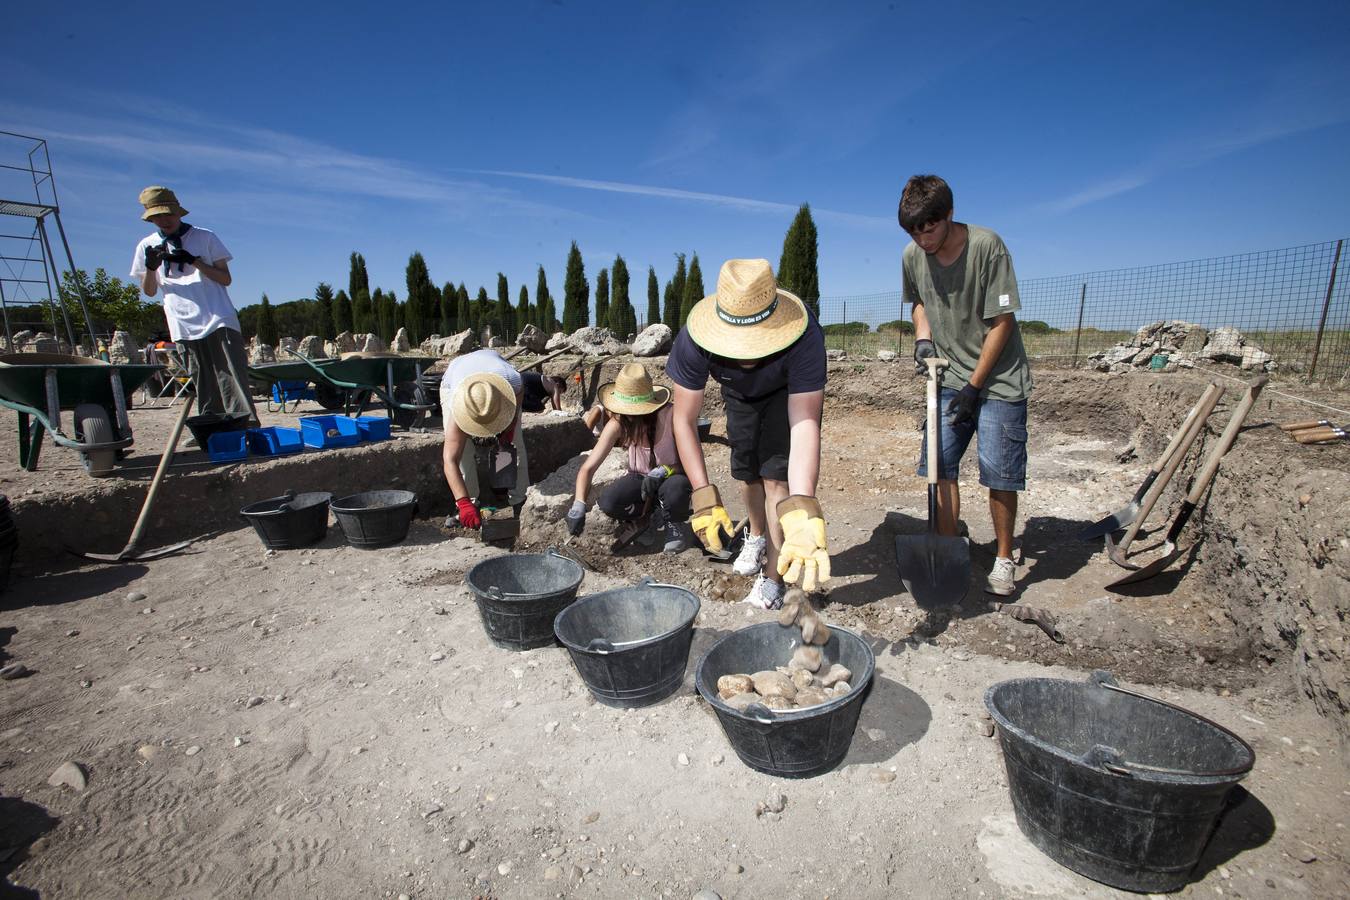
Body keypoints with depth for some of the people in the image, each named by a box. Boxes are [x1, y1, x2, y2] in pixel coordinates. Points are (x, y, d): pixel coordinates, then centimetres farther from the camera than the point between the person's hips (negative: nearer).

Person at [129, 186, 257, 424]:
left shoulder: (205, 237, 8)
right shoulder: (147, 246, 14)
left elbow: (226, 279, 5)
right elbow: (149, 291, 16)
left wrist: (194, 261, -9)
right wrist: (150, 267, -3)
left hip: (219, 320, -2)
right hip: (185, 326, 3)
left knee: (234, 379, -10)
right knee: (204, 388, 2)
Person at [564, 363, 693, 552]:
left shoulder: (671, 416, -27)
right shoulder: (618, 424, -20)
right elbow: (588, 468, -19)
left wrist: (663, 471, -37)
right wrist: (578, 506, -34)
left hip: (670, 479, -2)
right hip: (640, 478, 2)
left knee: (676, 487, -38)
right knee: (607, 502, -28)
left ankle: (670, 524, -2)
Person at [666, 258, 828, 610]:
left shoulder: (804, 337, -46)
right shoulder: (693, 341, -40)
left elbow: (805, 425, -51)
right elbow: (684, 420, -33)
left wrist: (801, 512, -64)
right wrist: (704, 497, -42)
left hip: (789, 391, -2)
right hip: (740, 394, 3)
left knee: (776, 475, -15)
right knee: (747, 472, 14)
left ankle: (771, 583, 0)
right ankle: (758, 536, 45)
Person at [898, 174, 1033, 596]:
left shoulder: (986, 246, -17)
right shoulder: (913, 255, -3)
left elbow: (1002, 322, -15)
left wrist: (974, 387, -15)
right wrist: (923, 338, 0)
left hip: (998, 378, -4)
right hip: (950, 377, 5)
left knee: (999, 472, -4)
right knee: (940, 464, 0)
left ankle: (1004, 558, 14)